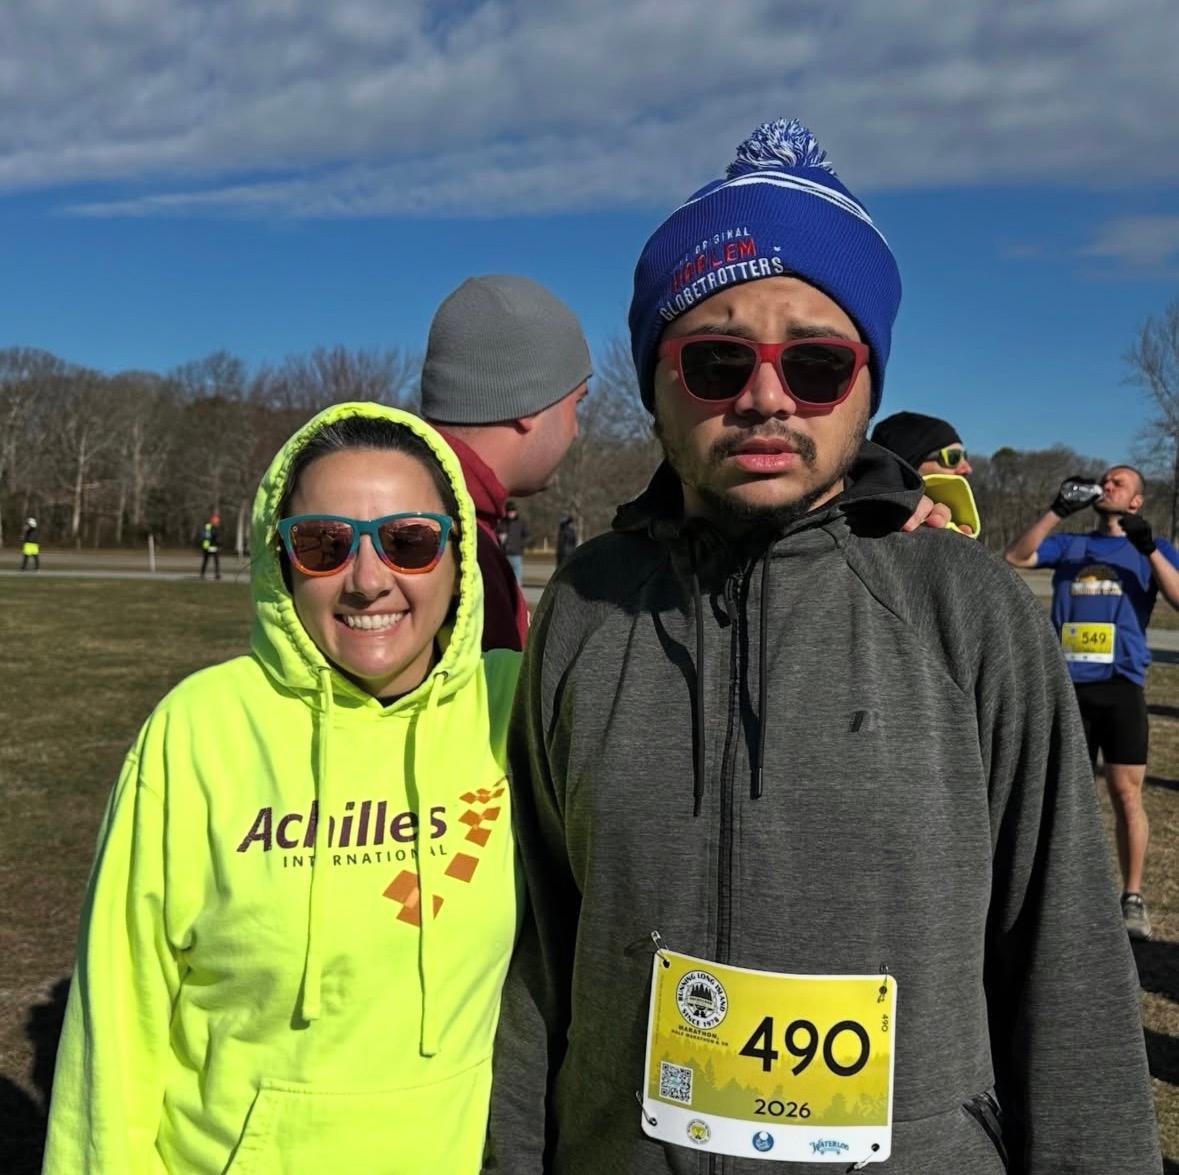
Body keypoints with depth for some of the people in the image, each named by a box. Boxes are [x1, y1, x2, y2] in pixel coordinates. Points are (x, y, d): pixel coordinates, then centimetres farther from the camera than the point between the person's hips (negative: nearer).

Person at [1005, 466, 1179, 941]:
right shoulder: (1069, 546, 14)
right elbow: (1015, 556, -3)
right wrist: (1058, 509, -10)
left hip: (1121, 687, -2)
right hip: (1067, 687, 2)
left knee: (1126, 793, -3)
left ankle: (1132, 897, 7)